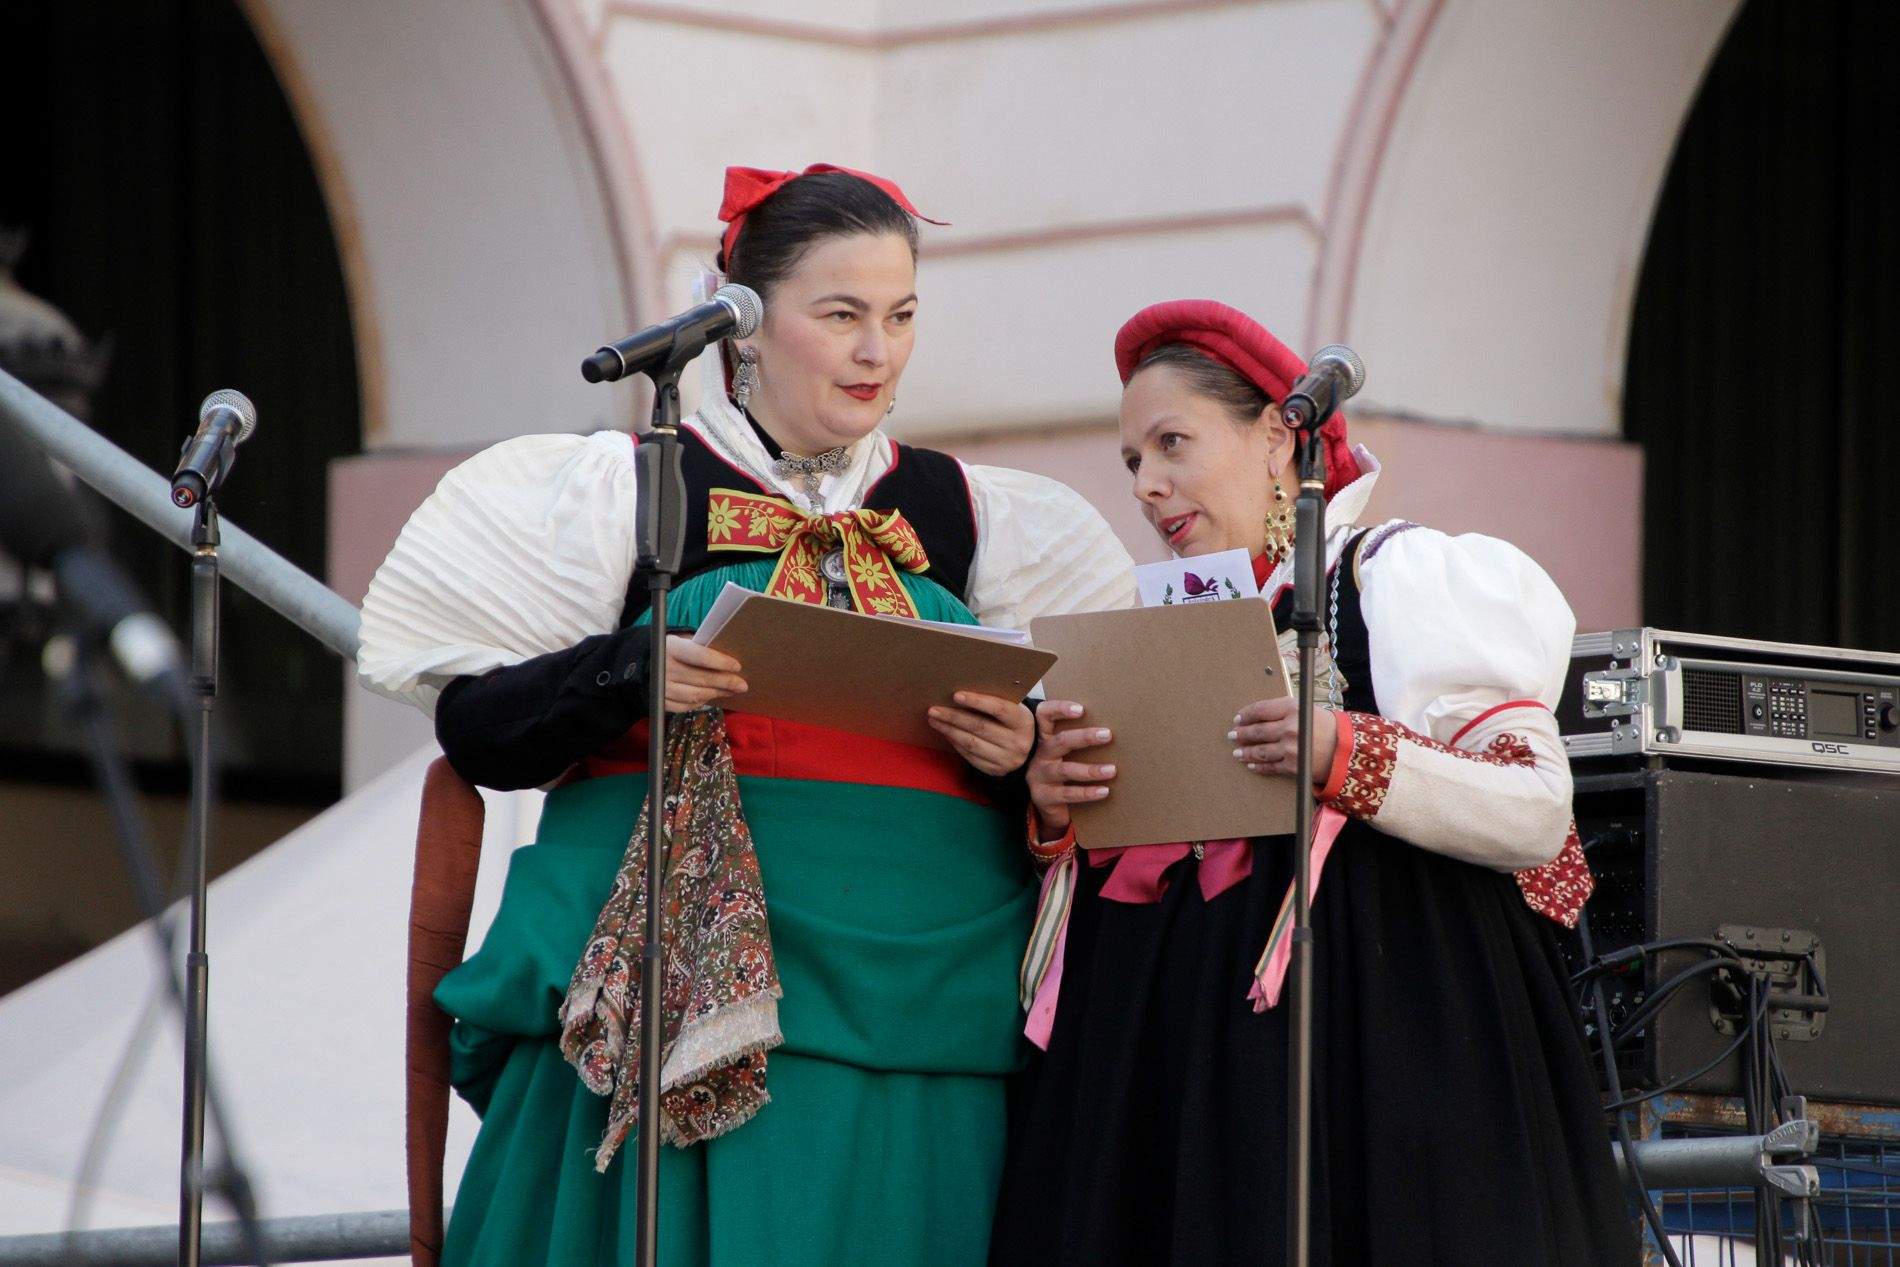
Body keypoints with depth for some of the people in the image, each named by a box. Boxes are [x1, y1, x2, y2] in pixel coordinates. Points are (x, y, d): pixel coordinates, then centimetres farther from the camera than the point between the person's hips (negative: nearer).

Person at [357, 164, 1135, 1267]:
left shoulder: (968, 514, 15)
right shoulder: (624, 489, 5)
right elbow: (475, 728, 1)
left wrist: (1021, 754, -3)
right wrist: (630, 674, -15)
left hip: (909, 1008, 3)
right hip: (667, 1014, -3)